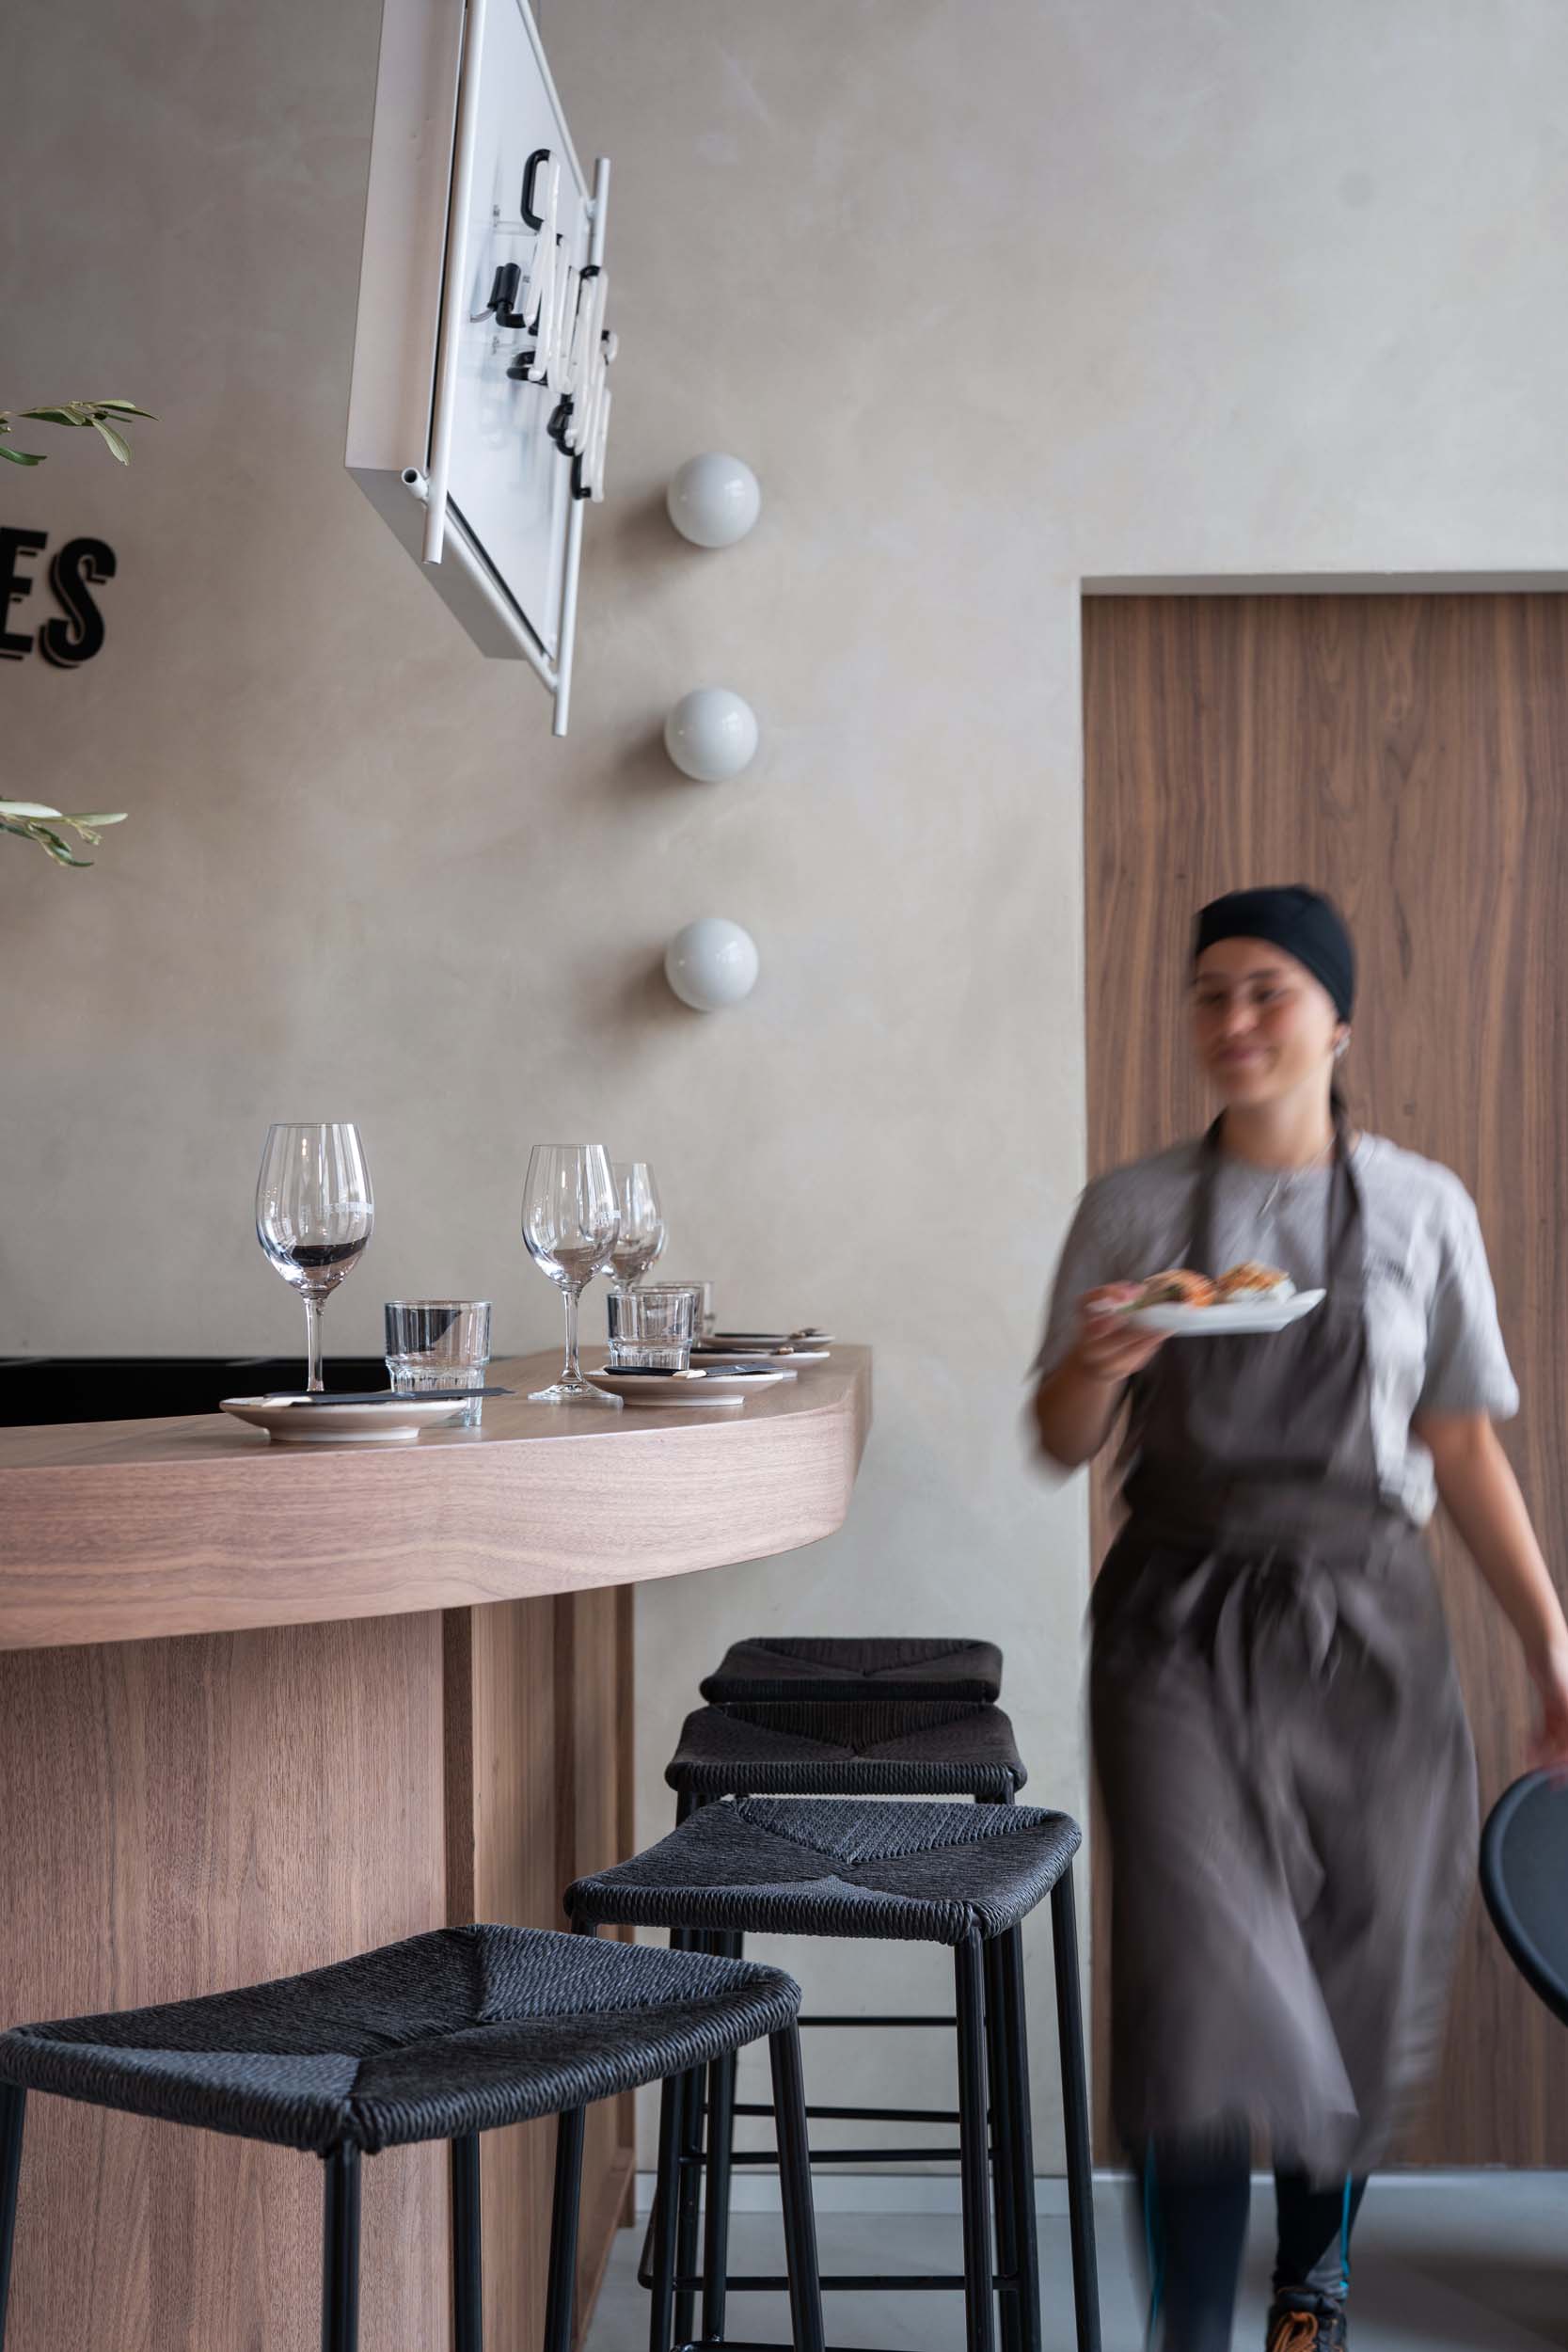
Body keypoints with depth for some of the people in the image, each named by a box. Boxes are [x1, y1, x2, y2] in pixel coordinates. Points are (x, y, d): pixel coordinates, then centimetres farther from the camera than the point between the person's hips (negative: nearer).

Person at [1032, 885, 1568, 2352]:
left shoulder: (1421, 1211, 4)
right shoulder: (1131, 1211, 3)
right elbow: (1061, 1445, 5)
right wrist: (1098, 1367, -17)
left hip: (1363, 1626, 1)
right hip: (1181, 1629, -1)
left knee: (1361, 2001, 10)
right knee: (1201, 1978, -14)